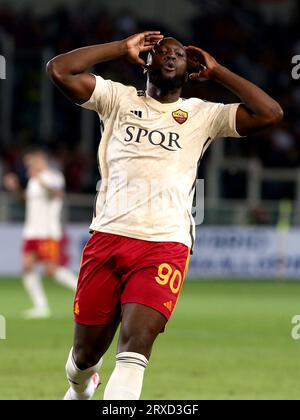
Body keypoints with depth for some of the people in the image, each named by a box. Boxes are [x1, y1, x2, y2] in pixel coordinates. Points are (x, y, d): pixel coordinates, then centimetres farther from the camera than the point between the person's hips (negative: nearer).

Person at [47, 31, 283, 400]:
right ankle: (80, 391, 42)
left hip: (166, 244, -1)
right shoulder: (119, 99, 13)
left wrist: (217, 73, 9)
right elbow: (59, 70, 1)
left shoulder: (203, 115, 13)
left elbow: (270, 114, 2)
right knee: (86, 352, 9)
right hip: (108, 236, 1)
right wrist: (123, 48, 6)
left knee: (136, 346, -20)